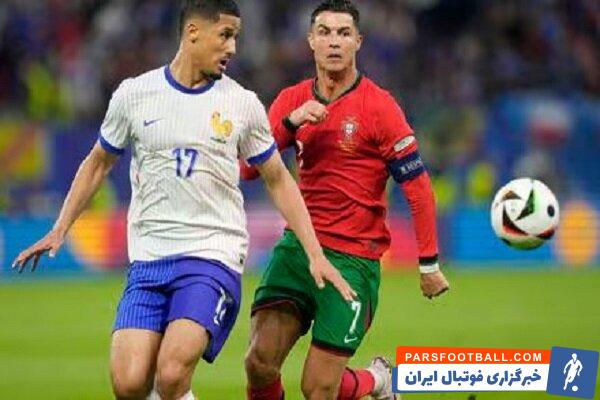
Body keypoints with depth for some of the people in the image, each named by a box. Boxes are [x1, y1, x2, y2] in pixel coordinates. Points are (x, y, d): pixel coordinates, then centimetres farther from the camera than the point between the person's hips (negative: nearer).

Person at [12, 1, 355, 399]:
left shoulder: (242, 105, 3)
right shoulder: (135, 94, 4)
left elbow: (278, 180, 12)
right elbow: (99, 163, 19)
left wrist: (315, 255, 6)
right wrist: (59, 231, 15)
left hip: (214, 256, -2)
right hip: (148, 258, 2)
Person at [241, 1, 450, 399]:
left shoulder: (378, 106, -7)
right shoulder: (293, 100, 8)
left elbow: (418, 187, -5)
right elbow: (247, 168, 1)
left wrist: (429, 264, -6)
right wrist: (290, 122, -14)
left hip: (354, 258, -4)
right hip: (298, 245, 4)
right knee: (259, 363, -14)